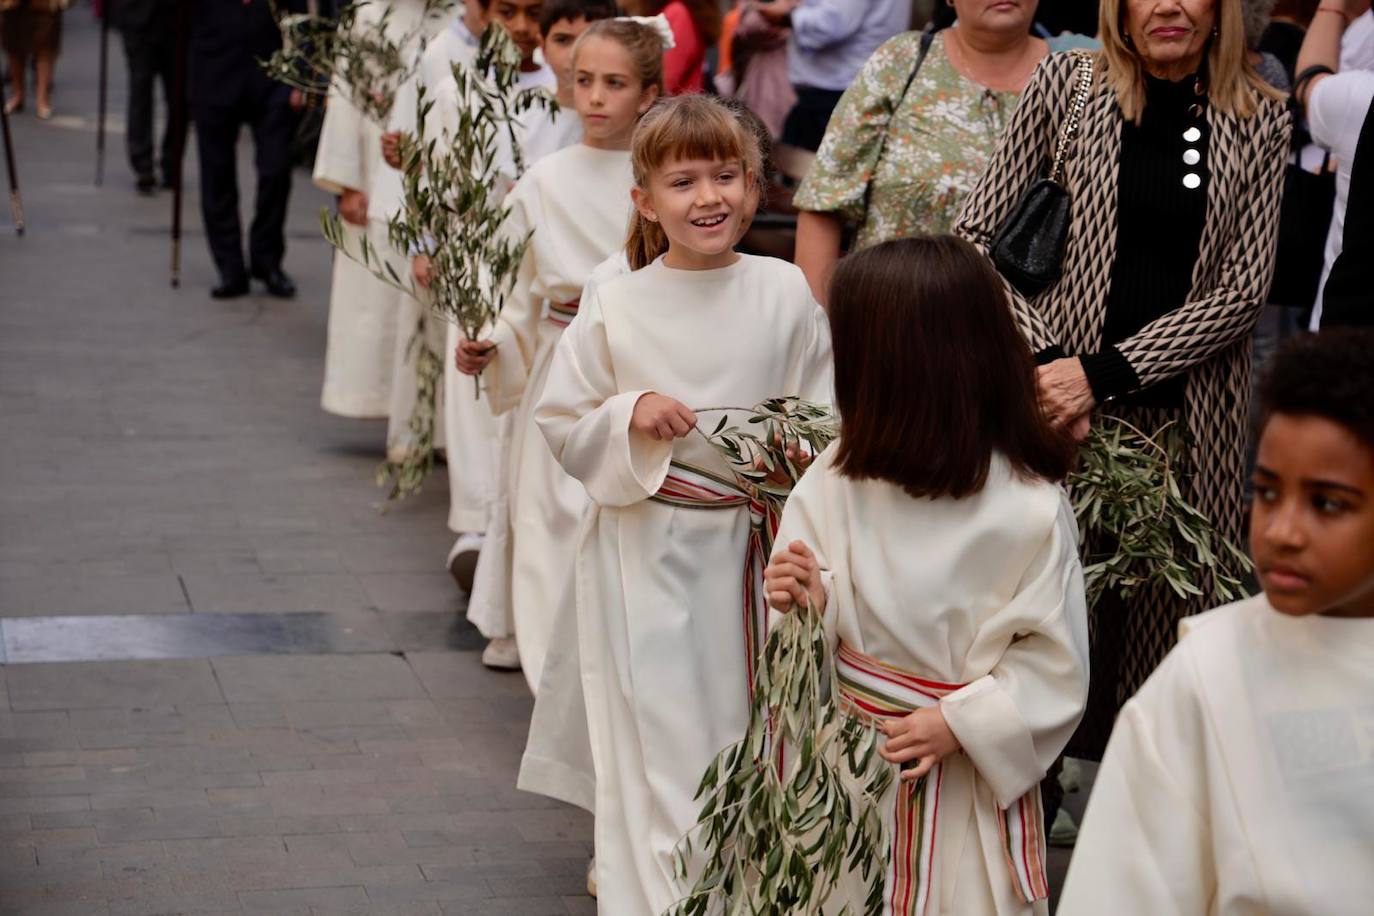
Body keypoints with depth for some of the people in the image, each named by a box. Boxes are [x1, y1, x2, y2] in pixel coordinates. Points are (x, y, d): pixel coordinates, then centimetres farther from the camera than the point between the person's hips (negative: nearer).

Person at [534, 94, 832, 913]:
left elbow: (825, 409, 6)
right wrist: (629, 416, -16)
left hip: (755, 545, 2)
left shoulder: (785, 294, -2)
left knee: (748, 738, 12)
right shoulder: (615, 307, -5)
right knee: (658, 745, 4)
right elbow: (562, 426, 1)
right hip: (646, 550, -1)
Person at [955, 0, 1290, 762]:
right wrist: (1046, 362, -11)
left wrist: (1104, 372, -13)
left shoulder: (1259, 119, 3)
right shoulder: (1066, 84, 0)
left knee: (1170, 605, 4)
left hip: (1189, 407, 1)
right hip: (1066, 397, -1)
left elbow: (1245, 286, -3)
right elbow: (975, 236, 1)